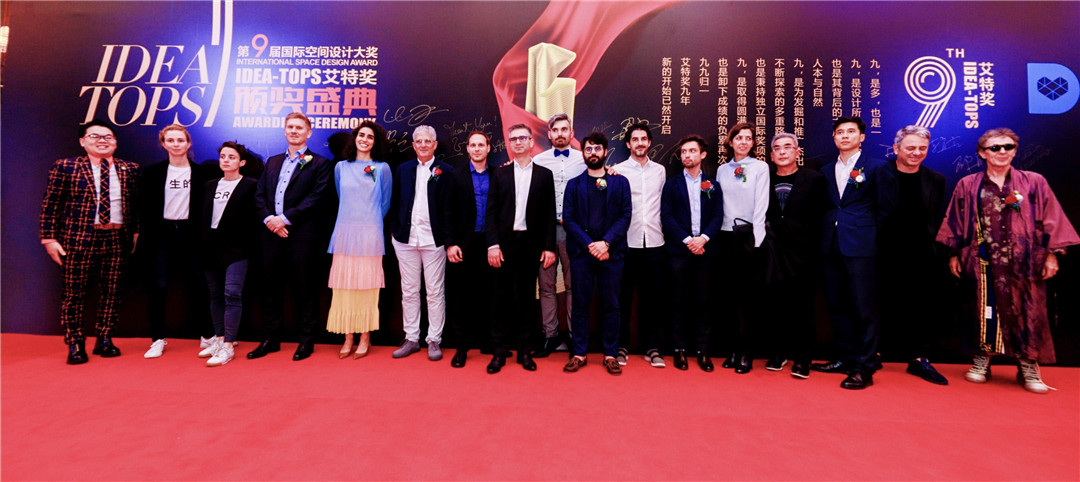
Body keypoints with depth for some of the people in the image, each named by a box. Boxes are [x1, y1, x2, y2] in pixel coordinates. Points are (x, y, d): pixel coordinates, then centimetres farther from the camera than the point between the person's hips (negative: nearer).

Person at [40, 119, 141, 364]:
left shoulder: (129, 169, 9)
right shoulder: (65, 167, 2)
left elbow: (136, 205, 12)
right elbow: (50, 205, 2)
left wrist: (135, 233, 7)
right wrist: (49, 238, -2)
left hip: (117, 239, 2)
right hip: (78, 239, -2)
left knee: (112, 292, 6)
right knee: (74, 292, 3)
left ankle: (104, 340, 19)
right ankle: (75, 345, 15)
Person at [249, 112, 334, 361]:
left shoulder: (320, 163, 1)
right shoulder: (272, 162, 19)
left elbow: (317, 198, -10)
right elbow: (259, 195, 13)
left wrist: (285, 218, -14)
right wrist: (269, 218, -6)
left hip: (302, 235, -5)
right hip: (272, 234, 5)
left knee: (305, 288, 2)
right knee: (271, 286, 10)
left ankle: (306, 340, 13)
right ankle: (271, 338, 23)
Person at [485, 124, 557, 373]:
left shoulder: (544, 174, 7)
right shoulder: (500, 174, 9)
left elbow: (549, 214, 4)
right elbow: (491, 211, 3)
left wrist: (549, 247, -3)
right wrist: (492, 244, -7)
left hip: (530, 243, 0)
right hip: (504, 243, 0)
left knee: (527, 297, 7)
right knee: (503, 297, 5)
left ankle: (524, 350, 18)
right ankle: (499, 351, 13)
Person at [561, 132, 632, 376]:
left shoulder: (620, 182, 9)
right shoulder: (574, 184, 10)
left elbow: (625, 217, 0)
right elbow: (568, 219, 1)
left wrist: (606, 242, -13)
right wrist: (589, 245, -11)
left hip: (611, 252, 0)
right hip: (581, 252, 0)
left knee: (610, 304, 5)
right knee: (580, 303, 4)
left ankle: (610, 355, 15)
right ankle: (579, 354, 14)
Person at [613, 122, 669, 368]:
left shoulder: (660, 170, 13)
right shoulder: (618, 170, 3)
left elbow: (664, 204, 18)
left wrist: (665, 228, 11)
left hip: (655, 243, 3)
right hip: (627, 243, -2)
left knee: (653, 297, 7)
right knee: (623, 296, 3)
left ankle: (652, 348, 17)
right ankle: (621, 346, 15)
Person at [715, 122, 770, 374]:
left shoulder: (760, 167, 3)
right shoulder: (722, 170, 13)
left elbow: (761, 205, -4)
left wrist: (755, 238, -11)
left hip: (749, 237, -3)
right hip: (725, 237, 3)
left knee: (750, 296, -1)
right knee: (728, 295, 5)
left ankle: (747, 352, 8)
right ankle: (732, 349, 15)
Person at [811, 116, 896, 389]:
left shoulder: (876, 167, 2)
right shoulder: (826, 171, 15)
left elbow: (885, 207, 2)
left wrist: (865, 231, 0)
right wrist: (829, 229, 4)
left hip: (860, 246, -5)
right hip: (832, 246, 5)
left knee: (864, 306, -3)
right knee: (837, 305, 10)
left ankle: (864, 369, 3)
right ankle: (845, 358, 22)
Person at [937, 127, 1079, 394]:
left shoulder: (1034, 183, 6)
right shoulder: (967, 185, 5)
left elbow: (1050, 221, 6)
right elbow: (956, 222, 7)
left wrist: (1051, 255, 0)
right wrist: (954, 255, 4)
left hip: (1024, 262, 0)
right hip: (985, 261, 0)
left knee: (1027, 311, 2)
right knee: (985, 309, 5)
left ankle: (1029, 367, 13)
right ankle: (982, 361, 16)